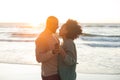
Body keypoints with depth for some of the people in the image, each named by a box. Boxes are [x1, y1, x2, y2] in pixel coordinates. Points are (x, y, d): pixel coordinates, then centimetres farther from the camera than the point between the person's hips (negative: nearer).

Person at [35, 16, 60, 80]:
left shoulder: (54, 36, 10)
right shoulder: (41, 38, -16)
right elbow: (39, 58, -22)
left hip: (57, 72, 8)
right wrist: (53, 52, -32)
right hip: (49, 74, -8)